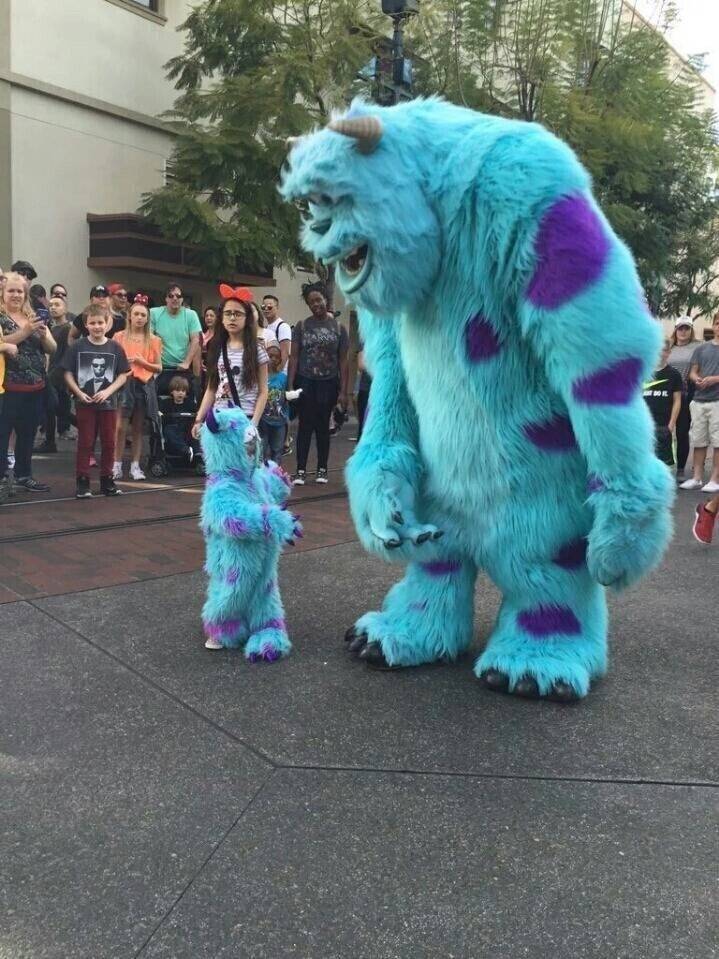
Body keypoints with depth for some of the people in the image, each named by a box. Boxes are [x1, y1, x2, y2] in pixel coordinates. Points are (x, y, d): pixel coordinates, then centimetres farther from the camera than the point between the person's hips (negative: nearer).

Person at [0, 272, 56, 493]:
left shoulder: (35, 317, 14)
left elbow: (52, 349, 8)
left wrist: (43, 334, -12)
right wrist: (26, 331, -24)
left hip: (36, 387, 6)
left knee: (28, 434, 13)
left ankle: (23, 475, 23)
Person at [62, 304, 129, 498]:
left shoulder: (115, 348, 0)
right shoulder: (78, 346, -2)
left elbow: (123, 375, 0)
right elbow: (68, 373, -1)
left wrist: (107, 391, -13)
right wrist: (79, 393, -13)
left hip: (108, 402, 1)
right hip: (84, 403, -1)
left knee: (109, 443, 7)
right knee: (85, 442, 3)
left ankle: (106, 479, 20)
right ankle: (82, 481, 10)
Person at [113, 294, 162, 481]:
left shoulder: (154, 340, 6)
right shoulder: (120, 336, 3)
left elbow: (159, 368, 5)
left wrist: (143, 362, -11)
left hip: (144, 385, 2)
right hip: (124, 383, -2)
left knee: (138, 428, 6)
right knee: (120, 427, -8)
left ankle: (135, 466, 11)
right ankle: (117, 465, -2)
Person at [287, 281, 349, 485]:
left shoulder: (338, 328, 3)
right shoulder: (302, 326, 3)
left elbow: (343, 361, 2)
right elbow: (294, 357, 1)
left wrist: (343, 391, -3)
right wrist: (290, 385, -8)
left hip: (328, 383, 0)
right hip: (305, 382, 0)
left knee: (323, 426, 7)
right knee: (305, 425, 0)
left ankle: (322, 469, 16)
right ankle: (301, 470, 4)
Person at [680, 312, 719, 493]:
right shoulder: (701, 348, 14)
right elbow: (693, 372, 13)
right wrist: (697, 379, -8)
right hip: (699, 400, 4)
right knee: (698, 441, 7)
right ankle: (697, 478, 14)